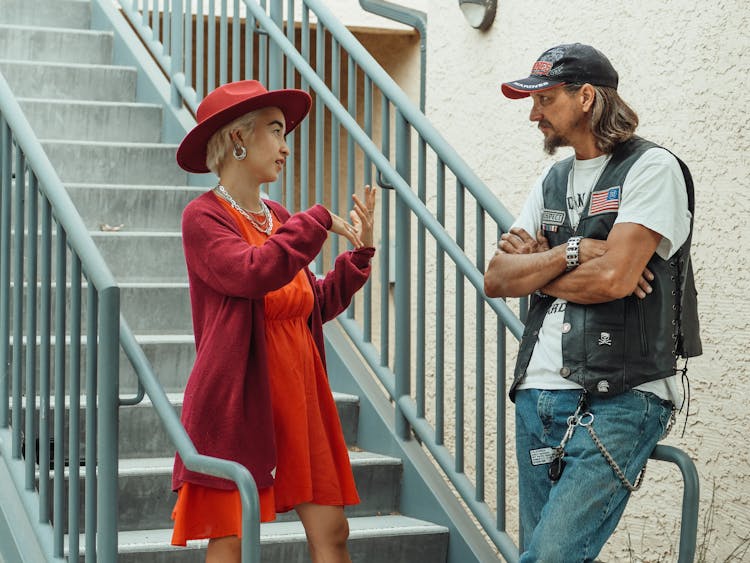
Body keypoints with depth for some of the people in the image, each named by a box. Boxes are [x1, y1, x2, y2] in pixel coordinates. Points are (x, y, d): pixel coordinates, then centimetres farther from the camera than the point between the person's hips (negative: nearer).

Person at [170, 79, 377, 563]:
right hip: (237, 401, -7)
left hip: (299, 397, 7)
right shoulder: (204, 217, -7)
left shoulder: (279, 219, 13)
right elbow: (254, 273, -26)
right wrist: (318, 222, -16)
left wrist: (361, 253, 9)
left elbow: (317, 305, 18)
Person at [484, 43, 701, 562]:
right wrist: (570, 253, -6)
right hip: (538, 396, 7)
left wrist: (537, 272, 0)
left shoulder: (652, 168, -4)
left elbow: (614, 277, -16)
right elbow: (497, 280, 9)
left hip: (619, 400, -7)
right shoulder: (553, 182, 18)